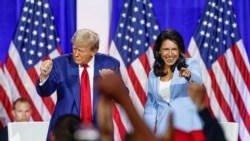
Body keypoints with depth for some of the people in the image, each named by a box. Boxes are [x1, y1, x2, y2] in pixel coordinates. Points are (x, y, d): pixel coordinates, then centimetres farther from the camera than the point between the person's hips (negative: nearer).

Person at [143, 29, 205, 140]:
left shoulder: (190, 64, 1)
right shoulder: (153, 74, 13)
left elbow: (198, 80, -20)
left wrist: (189, 75, -43)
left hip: (190, 129, -4)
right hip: (164, 131, 4)